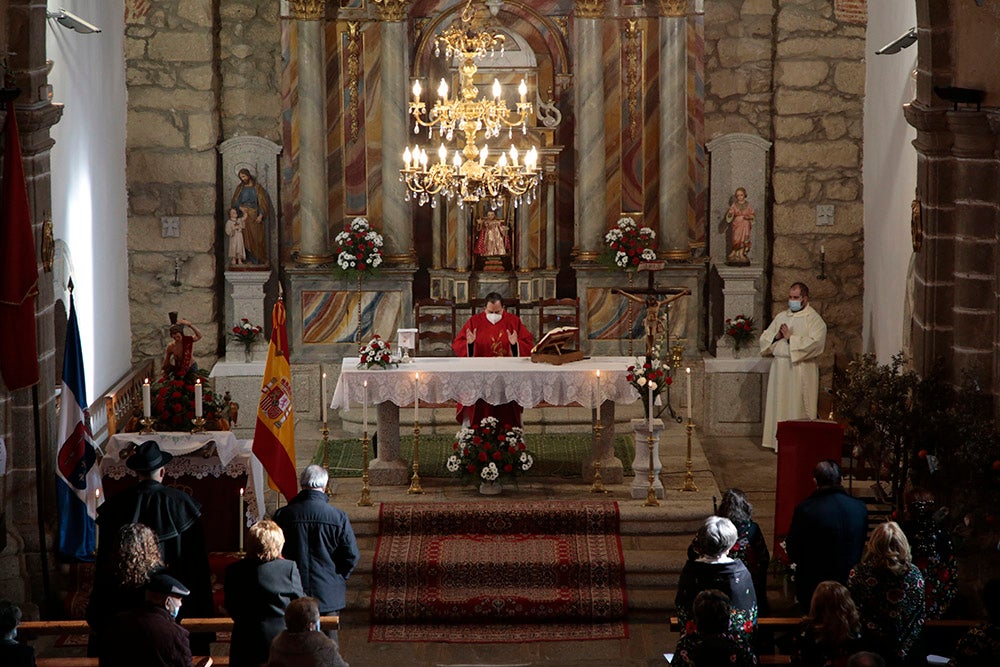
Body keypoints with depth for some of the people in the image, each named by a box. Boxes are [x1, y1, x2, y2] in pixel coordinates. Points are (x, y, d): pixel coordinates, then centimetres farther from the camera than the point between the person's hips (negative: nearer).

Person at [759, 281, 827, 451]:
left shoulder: (814, 319, -3)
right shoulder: (781, 316, 16)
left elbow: (815, 343, -17)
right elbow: (764, 338, 15)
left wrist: (791, 338, -15)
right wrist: (776, 337, -6)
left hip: (800, 369, -6)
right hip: (779, 368, 6)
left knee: (798, 408, -6)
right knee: (779, 404, 7)